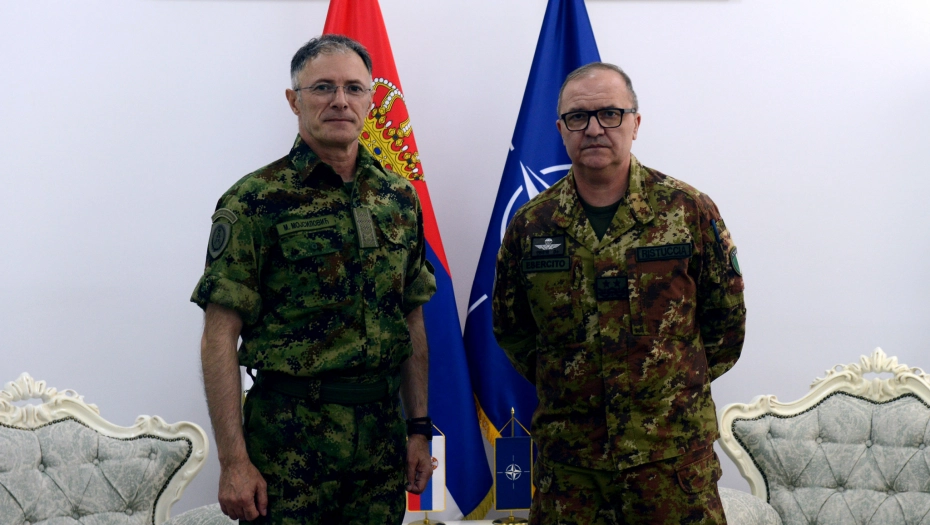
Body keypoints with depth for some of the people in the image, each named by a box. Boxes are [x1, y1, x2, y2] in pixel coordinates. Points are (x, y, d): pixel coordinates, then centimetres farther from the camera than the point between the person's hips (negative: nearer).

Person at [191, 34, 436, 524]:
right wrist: (233, 460, -14)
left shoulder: (399, 198, 8)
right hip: (291, 439, -4)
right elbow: (220, 337, -10)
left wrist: (419, 428, 9)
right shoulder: (256, 202, -7)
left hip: (383, 434, 5)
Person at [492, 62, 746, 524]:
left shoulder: (689, 211, -2)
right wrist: (562, 383, 9)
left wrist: (681, 383, 5)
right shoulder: (530, 225, 3)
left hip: (672, 453, -1)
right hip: (566, 454, 2)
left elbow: (726, 315, 6)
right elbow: (509, 325, 15)